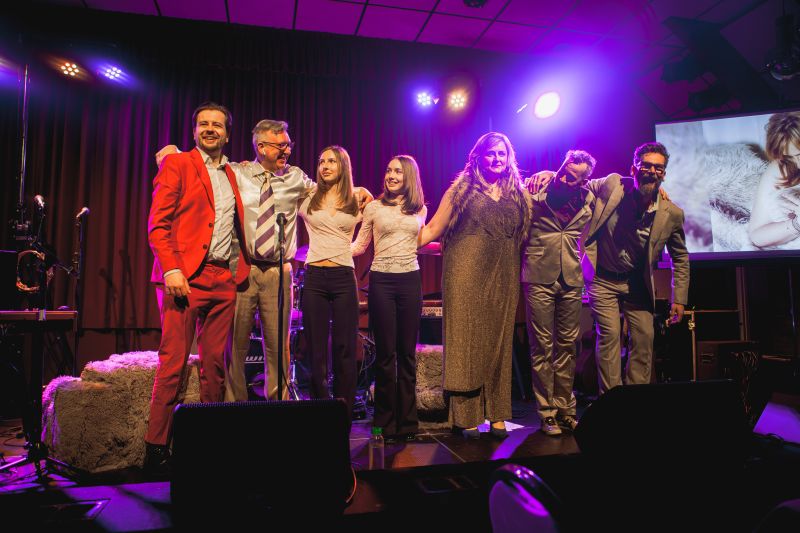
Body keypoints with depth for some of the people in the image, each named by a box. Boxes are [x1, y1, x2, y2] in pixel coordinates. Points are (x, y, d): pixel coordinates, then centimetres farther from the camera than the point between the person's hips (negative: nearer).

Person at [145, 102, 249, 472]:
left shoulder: (232, 175, 20)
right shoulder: (177, 164, 5)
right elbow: (158, 222, -4)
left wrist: (239, 268, 7)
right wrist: (171, 269, -16)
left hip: (223, 279, 5)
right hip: (185, 276, -5)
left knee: (215, 365, 7)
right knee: (173, 364, -4)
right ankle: (156, 446, 6)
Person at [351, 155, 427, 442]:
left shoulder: (420, 210, 12)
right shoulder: (374, 207, 4)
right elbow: (359, 245, 6)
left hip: (410, 280, 2)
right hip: (381, 280, -2)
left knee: (407, 352, 6)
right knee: (386, 351, 1)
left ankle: (407, 420, 17)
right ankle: (386, 421, 16)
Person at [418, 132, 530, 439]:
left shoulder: (518, 195, 15)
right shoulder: (462, 189, 5)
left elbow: (525, 235, 17)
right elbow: (433, 228, 3)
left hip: (503, 280, 4)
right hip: (467, 276, -3)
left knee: (499, 343, 7)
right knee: (466, 341, -1)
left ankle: (497, 415, 17)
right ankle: (467, 417, 9)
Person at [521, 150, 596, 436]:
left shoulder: (588, 200, 2)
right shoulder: (537, 192, -7)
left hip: (571, 280, 4)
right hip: (539, 278, -3)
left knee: (567, 345, 9)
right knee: (542, 346, 1)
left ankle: (565, 409, 21)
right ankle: (547, 412, 12)